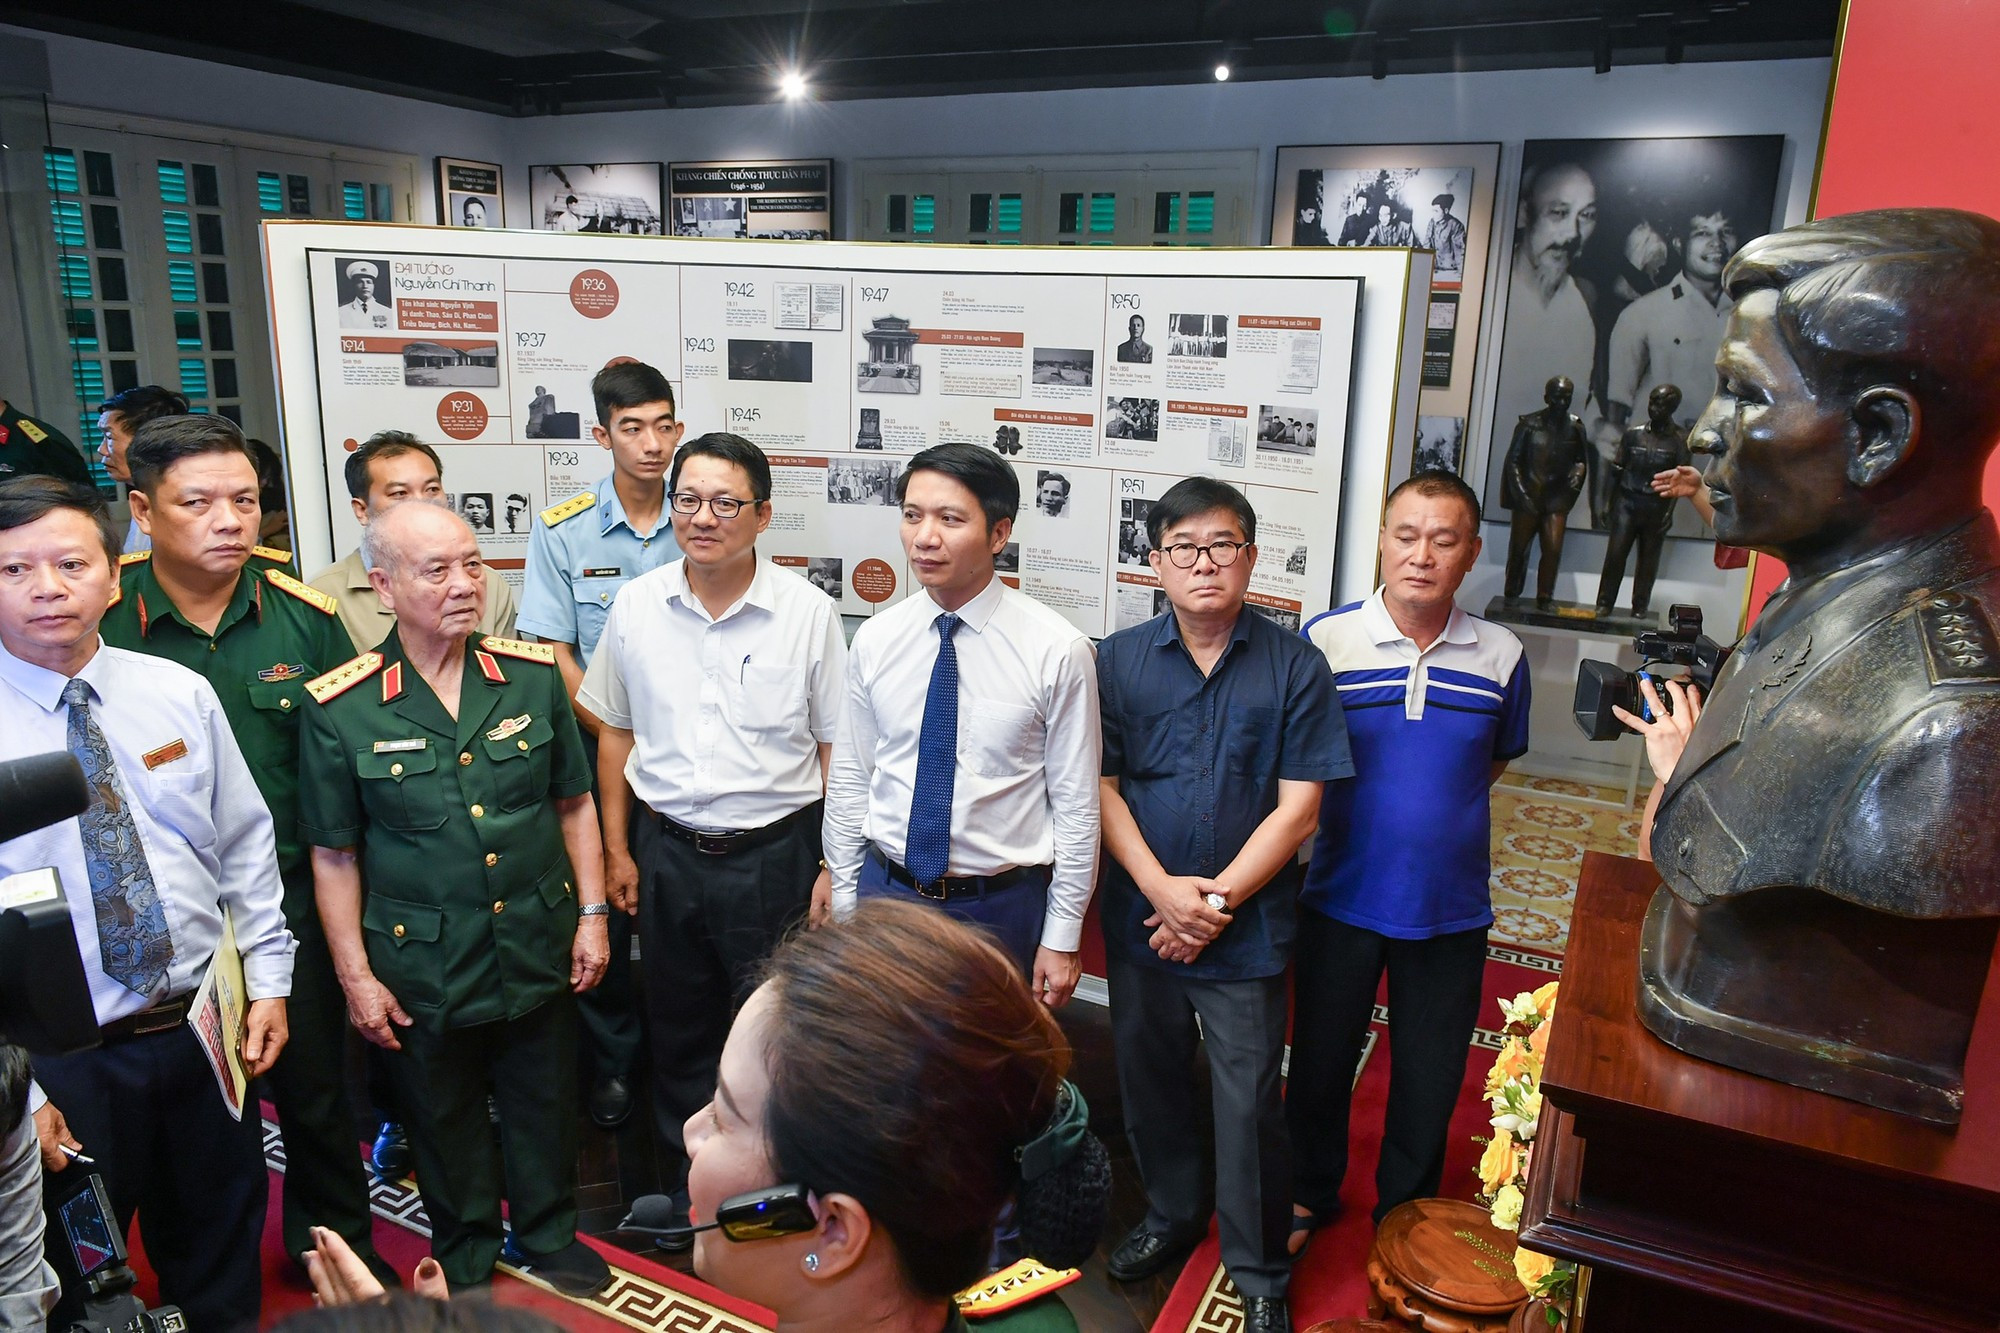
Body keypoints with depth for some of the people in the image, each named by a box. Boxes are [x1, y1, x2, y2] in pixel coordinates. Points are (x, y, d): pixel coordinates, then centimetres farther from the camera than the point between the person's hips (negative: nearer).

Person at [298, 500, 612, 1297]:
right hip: (421, 968, -2)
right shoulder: (339, 709, -12)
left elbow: (573, 802, 4)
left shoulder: (533, 675, -5)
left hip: (539, 949, 2)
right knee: (445, 1120, 18)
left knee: (543, 1108, 19)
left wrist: (591, 913, 2)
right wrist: (355, 976, -4)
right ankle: (466, 1262, 43)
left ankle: (548, 1240, 44)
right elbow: (334, 855, -5)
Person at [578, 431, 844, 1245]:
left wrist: (835, 866, -6)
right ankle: (683, 1191, 40)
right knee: (678, 1032, 18)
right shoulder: (637, 607, -1)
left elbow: (837, 748, -5)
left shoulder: (808, 612, -10)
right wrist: (618, 850, 9)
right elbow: (615, 731, 9)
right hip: (667, 850, 3)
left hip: (774, 854, -3)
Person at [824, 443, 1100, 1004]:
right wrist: (843, 906, 8)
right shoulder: (875, 640, -4)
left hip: (1002, 906, -3)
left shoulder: (1058, 650, -14)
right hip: (885, 890, 3)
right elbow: (849, 780, 5)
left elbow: (1076, 805, -9)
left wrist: (1062, 938, -5)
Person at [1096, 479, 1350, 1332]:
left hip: (1248, 929, -2)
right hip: (1140, 916, 3)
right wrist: (1162, 890, -14)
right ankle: (1171, 1214, 44)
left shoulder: (1294, 667, -6)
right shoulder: (1118, 661, -2)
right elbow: (1100, 785, -4)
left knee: (1249, 1102, 5)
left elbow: (1298, 808, -8)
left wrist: (1218, 899, -12)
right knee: (1151, 1077, 18)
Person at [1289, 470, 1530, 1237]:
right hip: (1341, 897, -1)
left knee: (1430, 1081, 17)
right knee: (1321, 1059, 17)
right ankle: (1310, 1193, 43)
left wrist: (1438, 807, 1)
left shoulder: (1500, 656, -5)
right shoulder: (1325, 640, -12)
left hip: (1451, 907, 2)